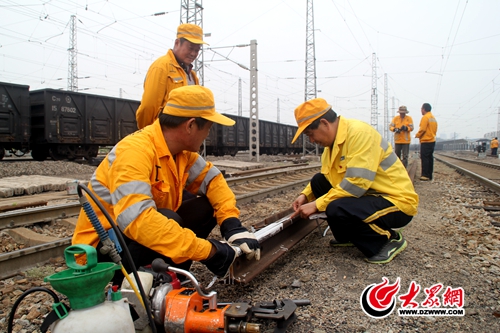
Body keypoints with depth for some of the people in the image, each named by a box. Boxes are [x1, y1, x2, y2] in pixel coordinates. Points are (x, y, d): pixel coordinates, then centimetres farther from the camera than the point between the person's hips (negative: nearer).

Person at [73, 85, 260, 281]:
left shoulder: (182, 149, -4)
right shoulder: (135, 150, -29)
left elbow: (212, 179, 2)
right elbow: (137, 219, -41)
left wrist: (233, 226, -14)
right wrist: (208, 251, -38)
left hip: (147, 228, 8)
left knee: (207, 206, -2)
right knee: (170, 220, -33)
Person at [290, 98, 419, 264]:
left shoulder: (359, 132, -22)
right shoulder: (334, 140, 3)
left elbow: (356, 183, -30)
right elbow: (324, 177, 15)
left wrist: (316, 205, -24)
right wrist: (305, 195, -1)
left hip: (397, 201, -9)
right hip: (368, 194, 9)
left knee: (336, 210, -31)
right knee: (318, 181, 1)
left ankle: (389, 239, -4)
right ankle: (347, 236, 13)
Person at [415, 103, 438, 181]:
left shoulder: (425, 117, -12)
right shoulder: (433, 118, 16)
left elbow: (422, 129, -17)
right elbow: (434, 130, 18)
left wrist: (417, 135, -1)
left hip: (425, 141, -9)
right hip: (432, 140, 9)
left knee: (424, 158, -6)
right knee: (430, 158, 11)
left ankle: (425, 175, -7)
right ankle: (429, 175, 15)